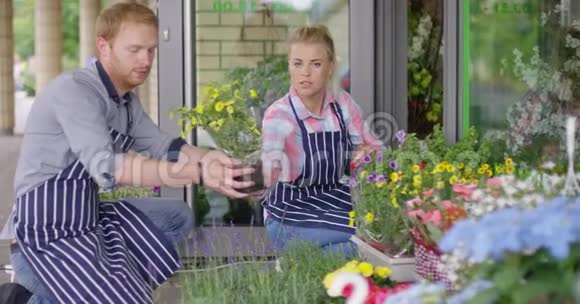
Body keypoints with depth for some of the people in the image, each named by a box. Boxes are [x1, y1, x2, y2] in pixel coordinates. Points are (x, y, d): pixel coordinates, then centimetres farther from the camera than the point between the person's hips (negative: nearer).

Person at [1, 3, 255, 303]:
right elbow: (105, 166, -34)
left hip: (91, 215, 10)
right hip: (49, 225, -10)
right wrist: (197, 172, -44)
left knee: (177, 216, 15)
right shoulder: (73, 90, -20)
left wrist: (206, 157, -18)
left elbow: (160, 146, 6)